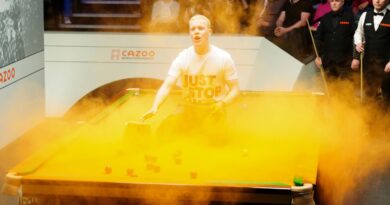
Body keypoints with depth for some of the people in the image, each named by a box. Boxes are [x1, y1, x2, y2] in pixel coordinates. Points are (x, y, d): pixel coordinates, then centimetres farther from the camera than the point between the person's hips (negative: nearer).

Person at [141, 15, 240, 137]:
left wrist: (223, 103, -25)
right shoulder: (182, 58, -8)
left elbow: (235, 89, -3)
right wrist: (155, 107, -35)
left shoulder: (223, 58, -9)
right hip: (189, 109, 1)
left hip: (213, 109, -1)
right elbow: (167, 86, -16)